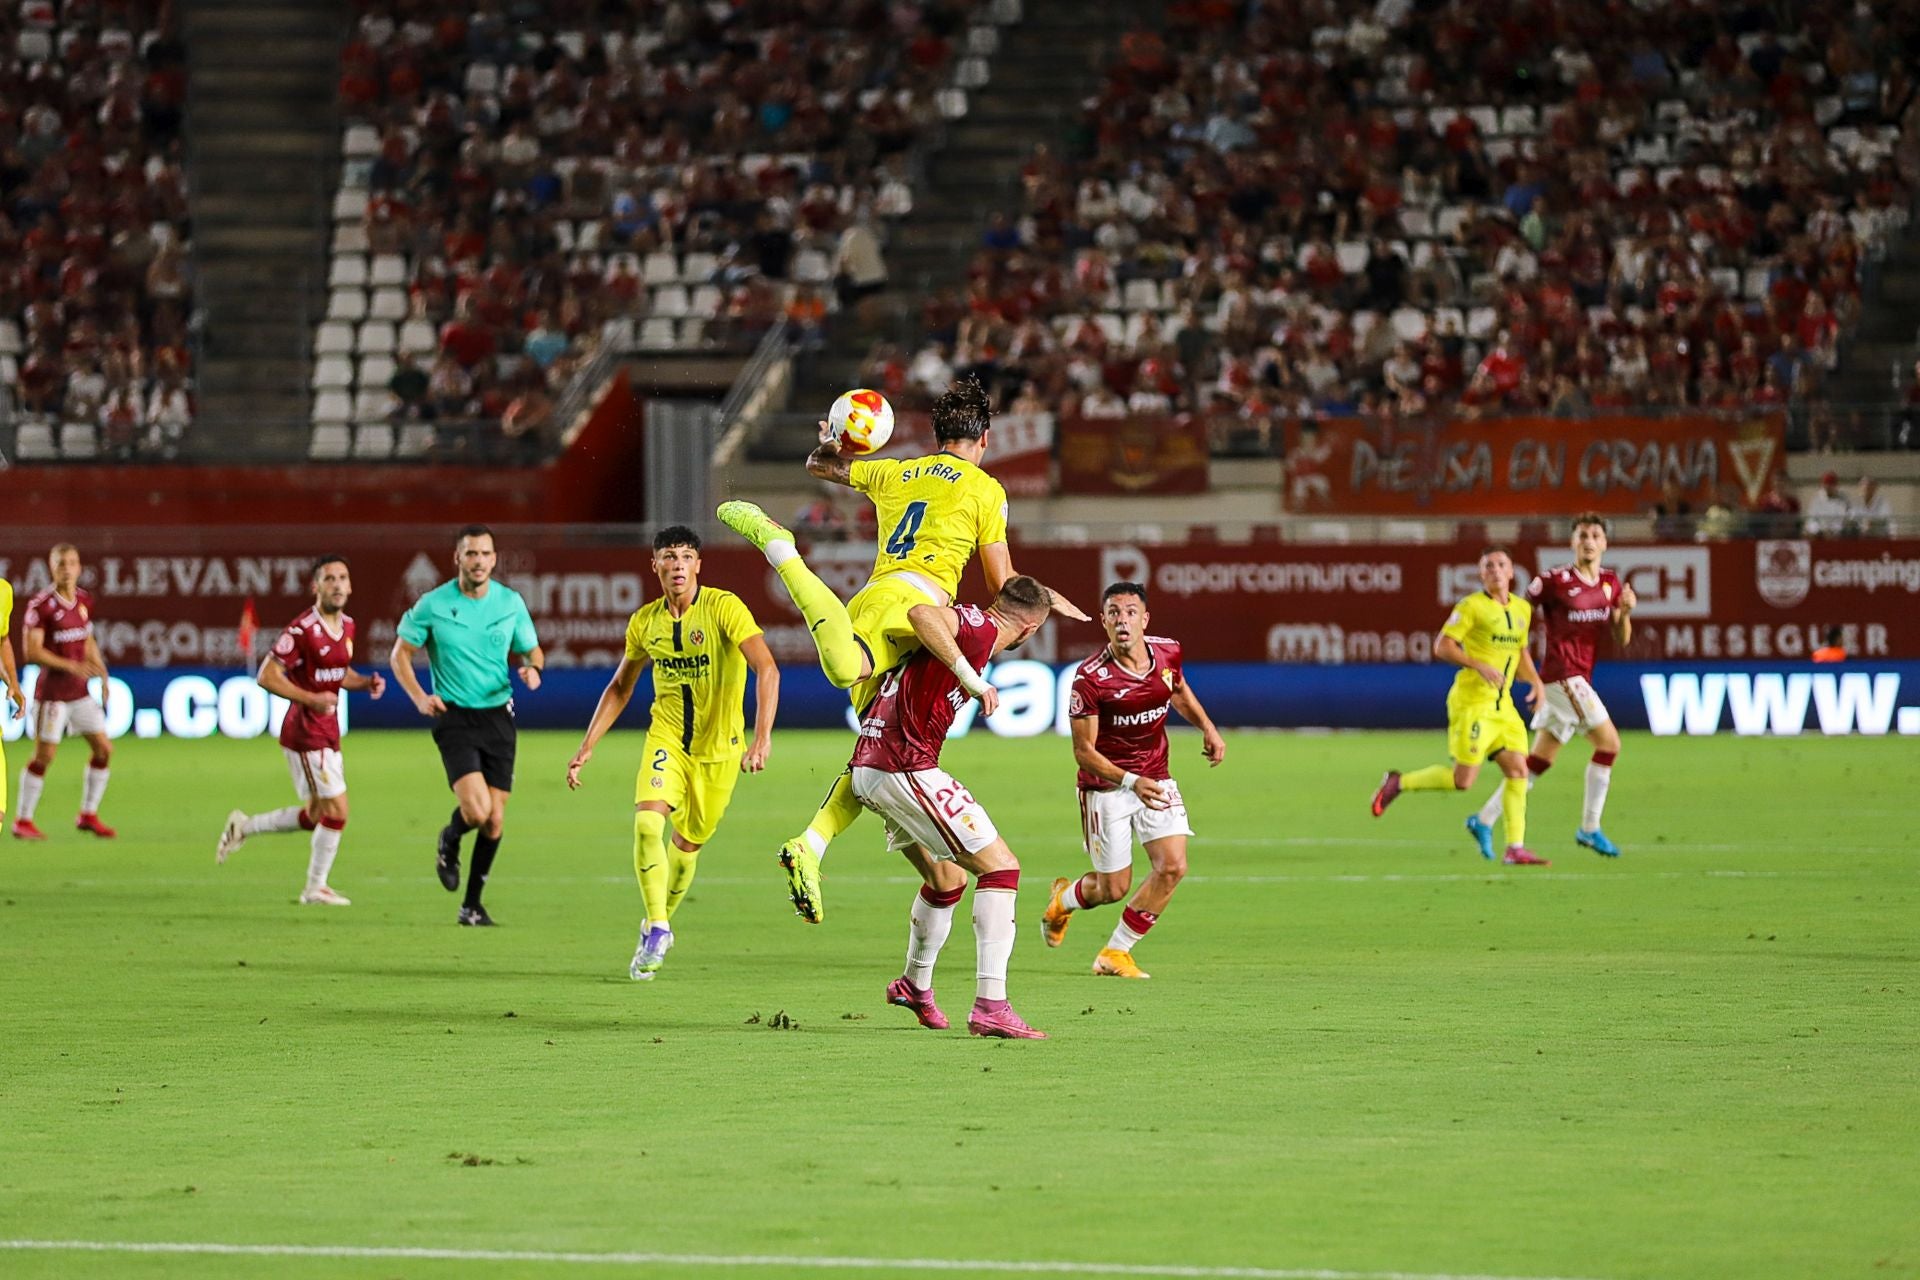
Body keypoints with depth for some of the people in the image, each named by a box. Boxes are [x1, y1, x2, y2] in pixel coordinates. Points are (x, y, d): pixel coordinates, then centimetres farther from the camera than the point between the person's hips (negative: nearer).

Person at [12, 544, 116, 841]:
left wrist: (103, 676, 14)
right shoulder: (41, 605, -15)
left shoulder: (84, 601, 7)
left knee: (103, 749, 5)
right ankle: (23, 821, 8)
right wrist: (71, 666, -25)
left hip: (80, 691, 7)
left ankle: (88, 814, 18)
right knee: (43, 756, -4)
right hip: (51, 691, -7)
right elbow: (32, 651, -19)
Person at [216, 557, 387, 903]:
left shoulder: (346, 626, 8)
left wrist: (366, 682, 2)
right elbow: (267, 676, -18)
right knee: (336, 810, -6)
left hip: (327, 731, 9)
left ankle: (244, 826, 31)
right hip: (306, 730, -9)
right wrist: (312, 699, -25)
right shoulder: (302, 629, -18)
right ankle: (315, 890, 8)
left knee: (316, 816, 15)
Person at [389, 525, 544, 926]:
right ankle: (449, 843, 17)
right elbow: (401, 654, 3)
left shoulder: (511, 603, 2)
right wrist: (419, 697, -13)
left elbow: (532, 650, 14)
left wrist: (532, 669, -10)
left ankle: (472, 904, 18)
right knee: (476, 810, -20)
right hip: (454, 716, -3)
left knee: (495, 821, 2)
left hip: (498, 716, 3)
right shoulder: (432, 605, -6)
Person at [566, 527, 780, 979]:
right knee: (647, 820, -22)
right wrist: (586, 748, 8)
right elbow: (619, 689, 13)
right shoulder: (645, 622, -2)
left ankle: (658, 925, 34)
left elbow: (767, 670, -27)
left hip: (718, 747, -2)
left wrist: (762, 738, -39)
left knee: (687, 844, 9)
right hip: (667, 739, 2)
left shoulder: (724, 608, -17)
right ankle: (657, 929, -14)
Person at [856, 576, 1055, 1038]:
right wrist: (974, 680, -28)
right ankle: (991, 1005, -19)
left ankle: (915, 984, 47)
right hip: (905, 769, -10)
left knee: (947, 879, 28)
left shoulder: (974, 626, 17)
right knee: (1000, 866, -10)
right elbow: (920, 614, -30)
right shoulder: (980, 629, -11)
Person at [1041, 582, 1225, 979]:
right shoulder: (1090, 678, -23)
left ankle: (1115, 953, 5)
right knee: (1114, 889, 2)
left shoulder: (1167, 652, -7)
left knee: (1172, 866, -12)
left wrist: (1207, 728, 4)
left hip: (1155, 780, 5)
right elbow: (1084, 752, -20)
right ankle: (1064, 898, 40)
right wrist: (1130, 782, -34)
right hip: (1105, 785, -5)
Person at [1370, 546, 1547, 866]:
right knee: (1462, 779, -10)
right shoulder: (1472, 606, -8)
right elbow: (1442, 647, -12)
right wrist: (1480, 666, -22)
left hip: (1503, 705, 7)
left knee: (1518, 770, -4)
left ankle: (1515, 848, 0)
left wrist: (1535, 681, 10)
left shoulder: (1522, 609, 13)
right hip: (1471, 703, -7)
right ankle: (1398, 783, 11)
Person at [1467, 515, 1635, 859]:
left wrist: (1625, 612, -9)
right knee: (1608, 743, -12)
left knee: (1539, 761, 9)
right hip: (1562, 674, -7)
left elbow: (1621, 640, 9)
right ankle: (1589, 828, -3)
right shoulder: (1554, 581, -9)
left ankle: (1485, 820, 15)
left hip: (1580, 681, 7)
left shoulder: (1611, 584, 10)